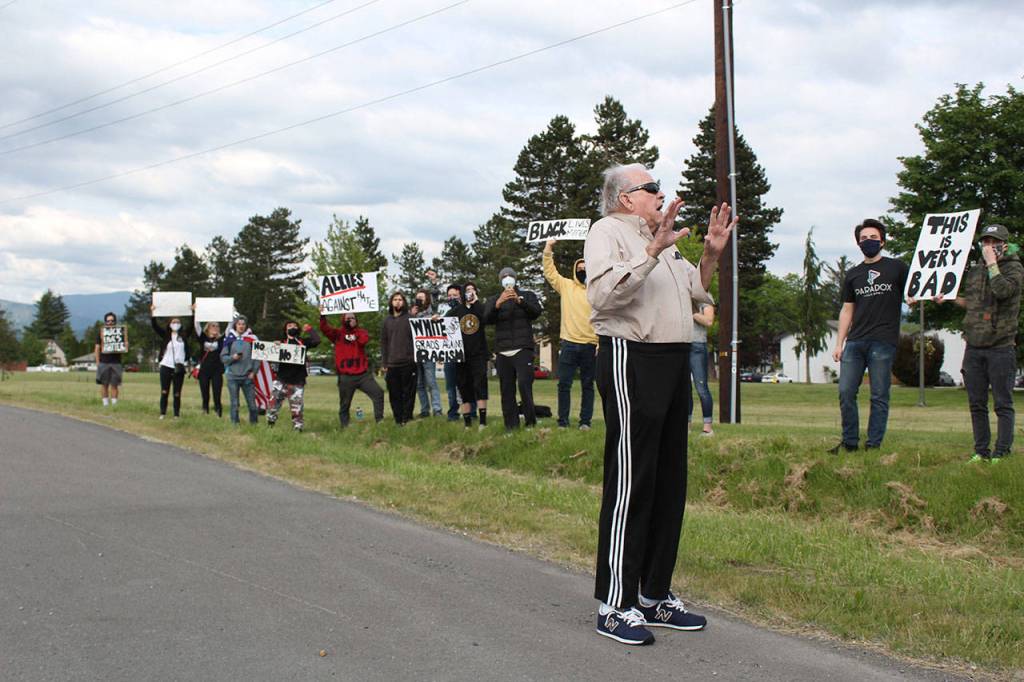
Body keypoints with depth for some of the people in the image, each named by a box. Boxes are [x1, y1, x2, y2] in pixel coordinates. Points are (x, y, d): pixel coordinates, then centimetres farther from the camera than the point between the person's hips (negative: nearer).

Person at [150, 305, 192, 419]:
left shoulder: (184, 335, 7)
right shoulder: (165, 335, 6)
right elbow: (155, 325, -3)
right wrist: (152, 313, -14)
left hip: (179, 368, 0)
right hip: (166, 367, 0)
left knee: (177, 394, 3)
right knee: (164, 392, 0)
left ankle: (177, 414, 7)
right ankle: (162, 413, 5)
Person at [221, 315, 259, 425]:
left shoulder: (252, 339, 4)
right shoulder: (229, 339, 4)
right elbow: (223, 357, 6)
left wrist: (253, 372, -4)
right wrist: (232, 357, -14)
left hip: (247, 376, 0)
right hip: (232, 376, 0)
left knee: (252, 403, 1)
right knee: (234, 404, 2)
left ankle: (254, 423, 15)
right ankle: (235, 424, 9)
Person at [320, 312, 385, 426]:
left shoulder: (360, 332, 12)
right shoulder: (337, 334, 8)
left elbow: (364, 339, -11)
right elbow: (324, 328, -9)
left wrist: (355, 327, -9)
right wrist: (322, 315, -23)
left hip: (363, 374, 1)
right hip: (346, 377, -1)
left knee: (378, 393, -9)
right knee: (344, 404, 4)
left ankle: (379, 420, -2)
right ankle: (345, 427, 14)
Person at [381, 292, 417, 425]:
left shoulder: (410, 318, 4)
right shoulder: (387, 321, 14)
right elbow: (383, 343, 14)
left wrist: (414, 357, -8)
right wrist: (384, 363, 8)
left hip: (408, 363, -3)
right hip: (392, 364, 3)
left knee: (408, 393, -1)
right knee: (394, 394, 3)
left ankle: (407, 418, 5)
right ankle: (398, 420, 9)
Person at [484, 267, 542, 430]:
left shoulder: (527, 295, 14)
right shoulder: (494, 300, 17)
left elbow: (537, 312, -5)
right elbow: (487, 319, -1)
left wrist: (519, 300, -20)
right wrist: (498, 304, -19)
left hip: (523, 349, -2)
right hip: (503, 352, 2)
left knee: (524, 384, -18)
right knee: (506, 390, -1)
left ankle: (530, 423, -12)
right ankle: (511, 426, 1)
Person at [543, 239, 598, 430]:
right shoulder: (566, 286, 8)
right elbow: (549, 272, 4)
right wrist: (548, 250, -6)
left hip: (590, 345, -1)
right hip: (569, 343, 1)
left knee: (587, 385, 7)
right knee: (564, 384, -1)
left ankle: (585, 421, 11)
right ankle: (563, 421, 5)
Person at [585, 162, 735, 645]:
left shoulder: (662, 242, 24)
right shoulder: (608, 232, -3)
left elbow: (696, 293, 27)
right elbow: (603, 294, -20)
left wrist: (712, 254, 14)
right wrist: (653, 252, -24)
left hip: (674, 364, 9)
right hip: (631, 359, -9)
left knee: (669, 483, 10)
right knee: (630, 483, -9)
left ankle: (655, 595, 18)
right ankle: (615, 605, -5)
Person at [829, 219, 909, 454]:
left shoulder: (897, 268, 6)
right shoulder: (853, 275, 17)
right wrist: (839, 343, 10)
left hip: (883, 342, -4)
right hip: (855, 342, 4)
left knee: (879, 396, -2)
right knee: (845, 392, -2)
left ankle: (873, 446, 3)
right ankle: (850, 442, 9)